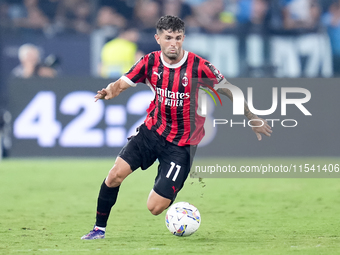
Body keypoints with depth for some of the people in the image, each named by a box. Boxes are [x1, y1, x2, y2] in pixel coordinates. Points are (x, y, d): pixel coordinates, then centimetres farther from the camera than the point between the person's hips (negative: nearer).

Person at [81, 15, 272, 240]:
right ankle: (99, 228, 4)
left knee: (155, 207, -10)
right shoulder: (150, 62, -6)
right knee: (116, 174, -15)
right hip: (153, 130, 4)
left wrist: (253, 119, 2)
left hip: (181, 143, -4)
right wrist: (109, 92, -33)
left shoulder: (199, 67, -17)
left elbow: (229, 91, -5)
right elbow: (121, 84, -8)